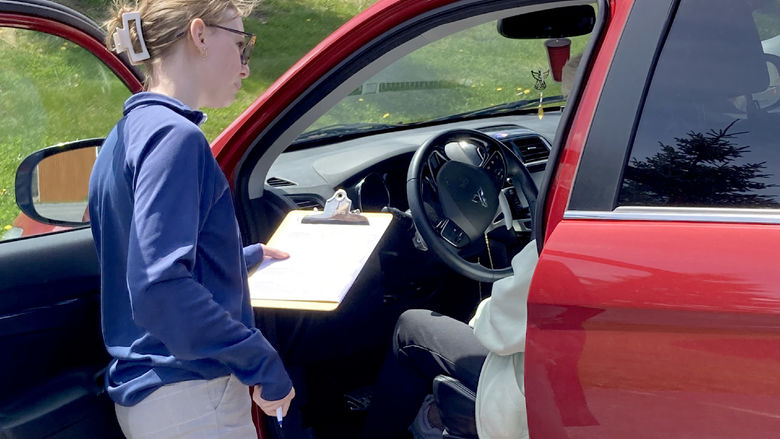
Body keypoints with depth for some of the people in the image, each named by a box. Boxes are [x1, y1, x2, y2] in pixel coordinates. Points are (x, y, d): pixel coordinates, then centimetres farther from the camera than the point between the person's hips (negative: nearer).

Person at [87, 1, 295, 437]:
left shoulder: (129, 133, 13)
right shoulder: (174, 136, -17)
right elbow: (159, 289, -26)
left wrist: (249, 256, 32)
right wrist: (263, 363, -20)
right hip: (190, 401, -10)